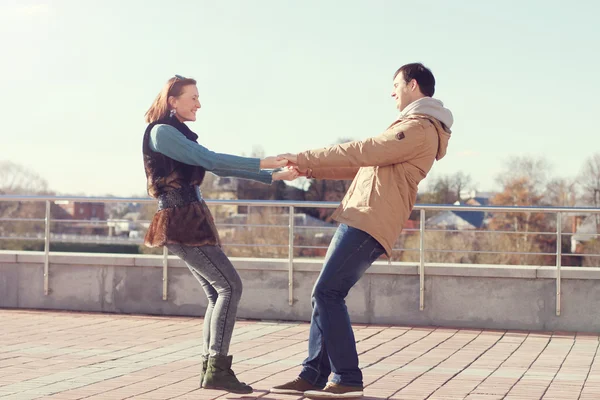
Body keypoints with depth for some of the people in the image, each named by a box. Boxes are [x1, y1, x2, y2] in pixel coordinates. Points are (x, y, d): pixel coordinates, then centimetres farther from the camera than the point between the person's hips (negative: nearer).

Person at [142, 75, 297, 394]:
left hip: (190, 221, 10)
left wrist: (273, 176, 12)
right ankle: (217, 369, -12)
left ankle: (210, 369, 8)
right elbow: (210, 159, -17)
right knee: (230, 286, -12)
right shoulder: (161, 132, -8)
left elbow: (219, 167, 18)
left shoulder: (179, 135, 21)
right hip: (182, 222, -10)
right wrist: (260, 163, -17)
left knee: (218, 294, 7)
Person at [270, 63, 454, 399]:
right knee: (325, 295, 8)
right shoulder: (412, 128, 26)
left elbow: (362, 152, -14)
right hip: (361, 219, 10)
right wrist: (312, 169, 21)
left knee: (328, 293, -13)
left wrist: (306, 158, -7)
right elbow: (365, 165, 27)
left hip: (371, 222, -10)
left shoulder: (419, 128, -9)